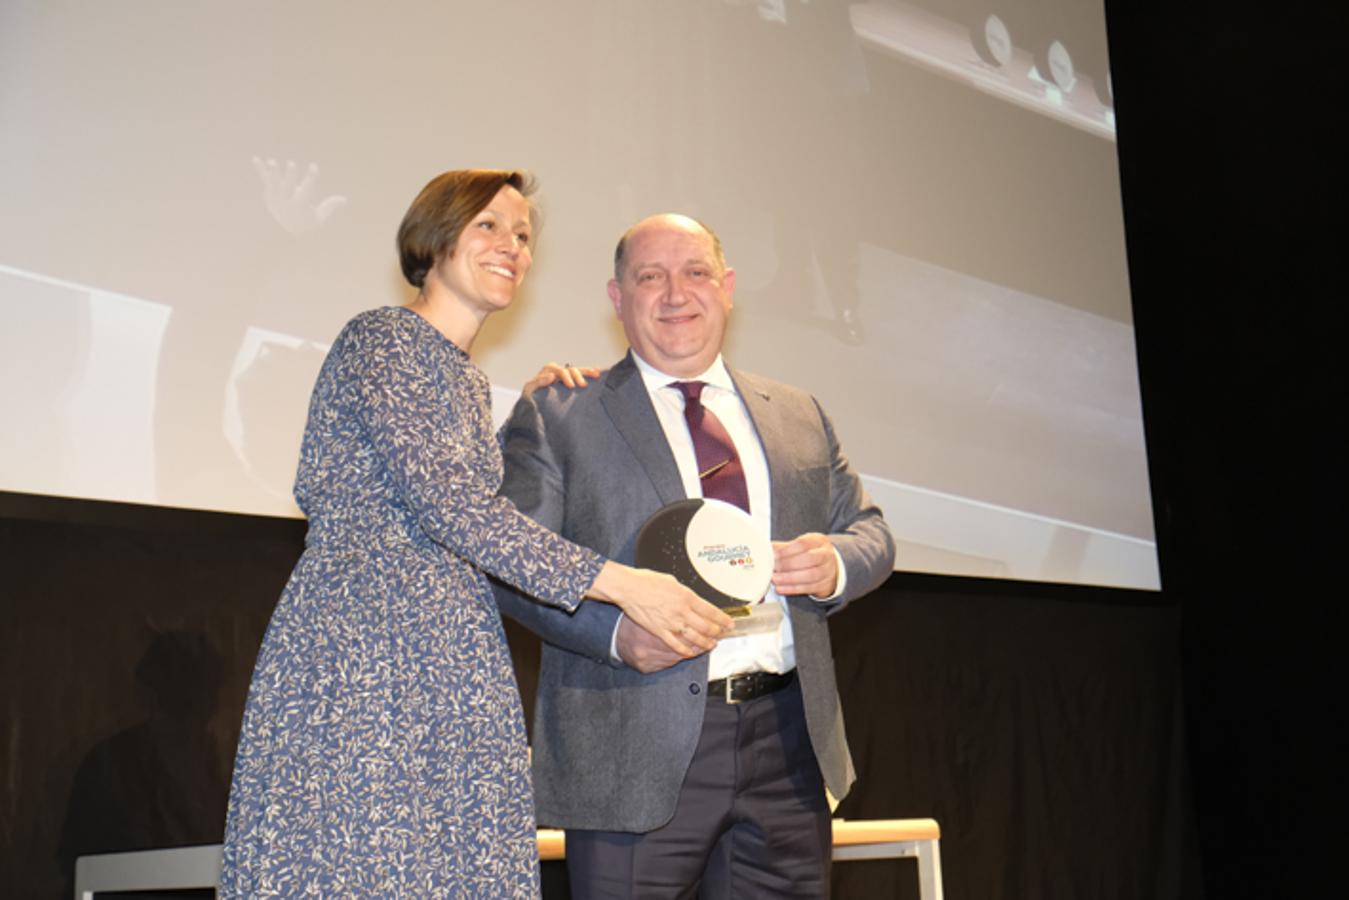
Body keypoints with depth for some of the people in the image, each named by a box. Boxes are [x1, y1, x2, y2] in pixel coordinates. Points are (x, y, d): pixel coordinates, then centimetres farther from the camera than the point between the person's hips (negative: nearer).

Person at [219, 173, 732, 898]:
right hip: (359, 658, -8)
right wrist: (618, 582, -20)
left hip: (453, 672, 8)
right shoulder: (380, 340, -6)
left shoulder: (469, 380, 21)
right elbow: (448, 506, -17)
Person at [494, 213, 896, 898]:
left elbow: (870, 532, 18)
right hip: (636, 756, -3)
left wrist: (834, 564, -6)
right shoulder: (557, 417, 4)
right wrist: (615, 628, -20)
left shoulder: (800, 416, 16)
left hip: (787, 743, 4)